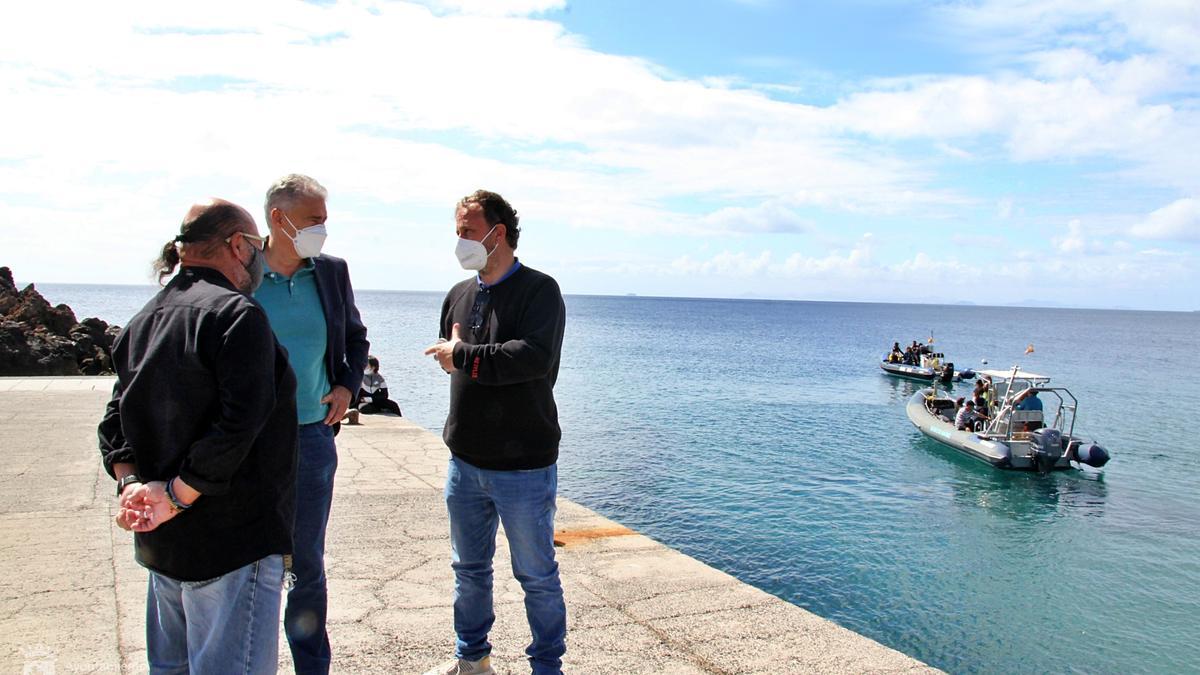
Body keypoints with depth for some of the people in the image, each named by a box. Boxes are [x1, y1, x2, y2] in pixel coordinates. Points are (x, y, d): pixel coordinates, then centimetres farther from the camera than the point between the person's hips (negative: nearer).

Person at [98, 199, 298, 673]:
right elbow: (237, 425, -24)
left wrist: (131, 483, -3)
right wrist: (178, 496, -16)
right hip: (230, 541, -9)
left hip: (160, 541, 9)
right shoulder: (238, 314, -15)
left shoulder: (143, 321, 12)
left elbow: (116, 421, 10)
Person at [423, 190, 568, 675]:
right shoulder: (459, 295, 9)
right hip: (465, 461, 7)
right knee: (469, 568, 21)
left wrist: (464, 356, -18)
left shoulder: (539, 290, -12)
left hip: (523, 466, -7)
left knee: (536, 576, 7)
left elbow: (533, 357, -27)